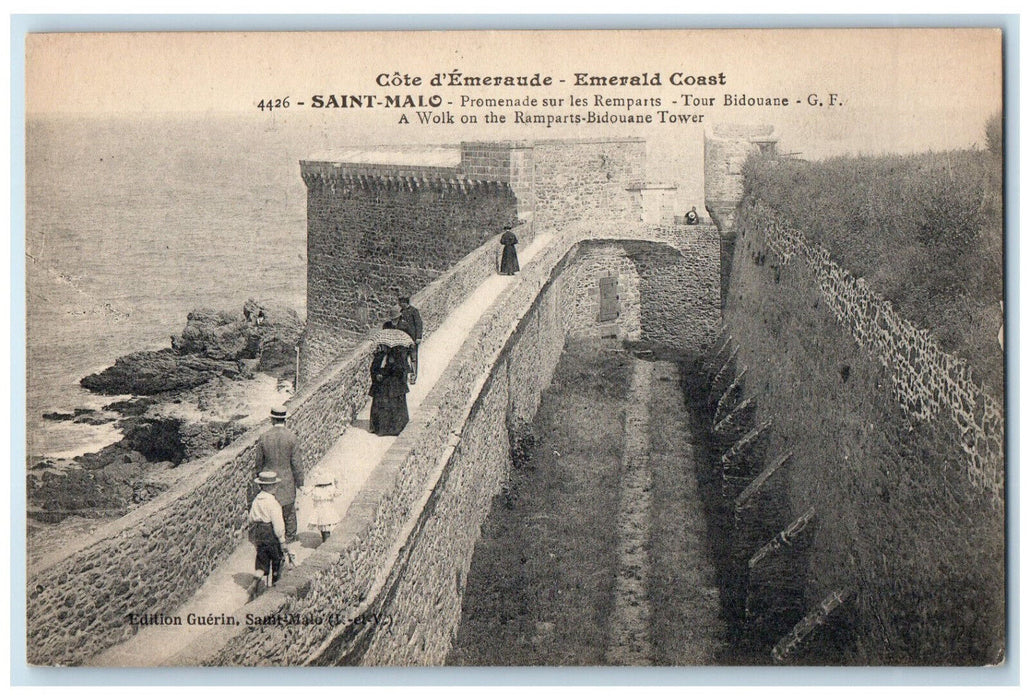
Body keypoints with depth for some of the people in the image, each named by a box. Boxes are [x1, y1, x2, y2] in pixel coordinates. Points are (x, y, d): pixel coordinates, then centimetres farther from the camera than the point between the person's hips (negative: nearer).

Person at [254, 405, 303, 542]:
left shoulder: (263, 438, -9)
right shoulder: (291, 437, -15)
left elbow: (258, 462, 0)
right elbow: (296, 463, -11)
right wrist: (299, 481, 0)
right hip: (287, 480, -1)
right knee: (289, 509, 15)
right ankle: (290, 537, 27)